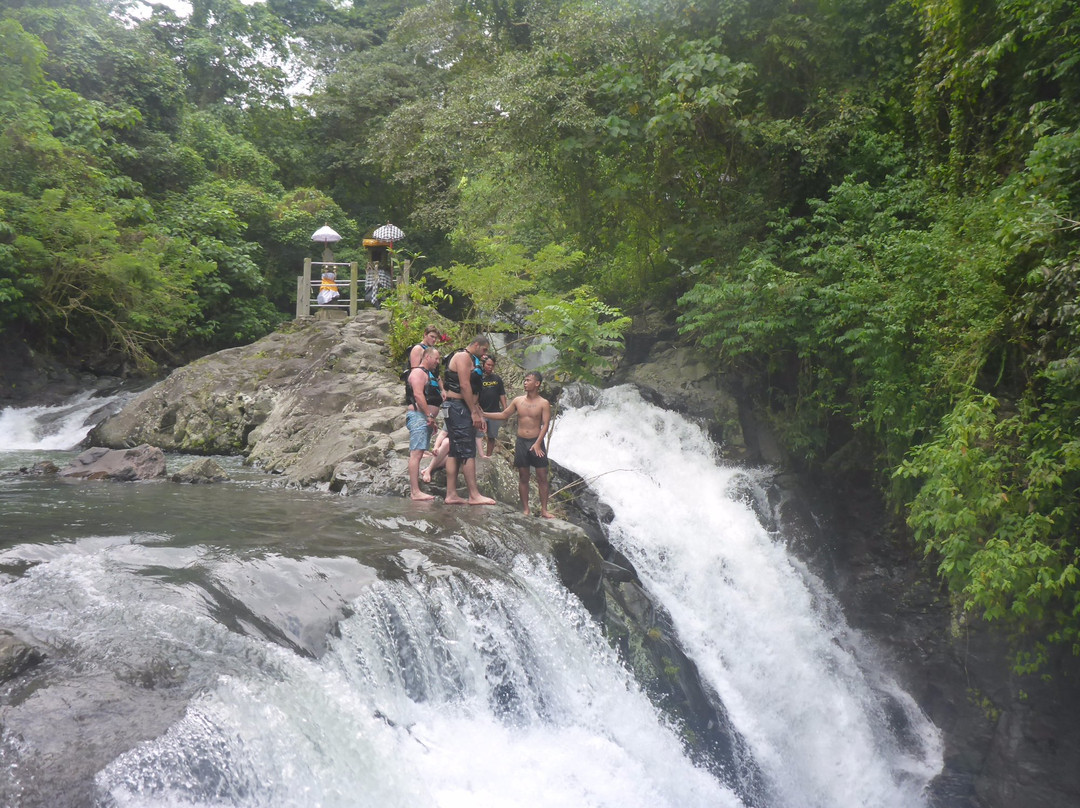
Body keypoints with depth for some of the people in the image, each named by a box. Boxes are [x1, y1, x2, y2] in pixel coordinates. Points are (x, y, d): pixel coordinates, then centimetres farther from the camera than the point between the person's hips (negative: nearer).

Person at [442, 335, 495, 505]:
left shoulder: (470, 359, 25)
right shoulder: (463, 356, -8)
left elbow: (472, 392, 24)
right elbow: (464, 386, -18)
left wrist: (480, 414, 18)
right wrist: (474, 413, -18)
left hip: (461, 409, 11)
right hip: (458, 407, -11)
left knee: (455, 452, 7)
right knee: (468, 452, -12)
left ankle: (451, 494, 8)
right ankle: (474, 495, -13)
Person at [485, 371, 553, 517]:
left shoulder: (543, 403, -4)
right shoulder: (518, 401, 6)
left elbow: (545, 424, -10)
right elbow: (503, 415, 14)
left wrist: (537, 443, -20)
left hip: (536, 442, -3)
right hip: (521, 442, 3)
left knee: (542, 477, -2)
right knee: (523, 477, 6)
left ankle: (544, 510, 5)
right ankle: (525, 509, 12)